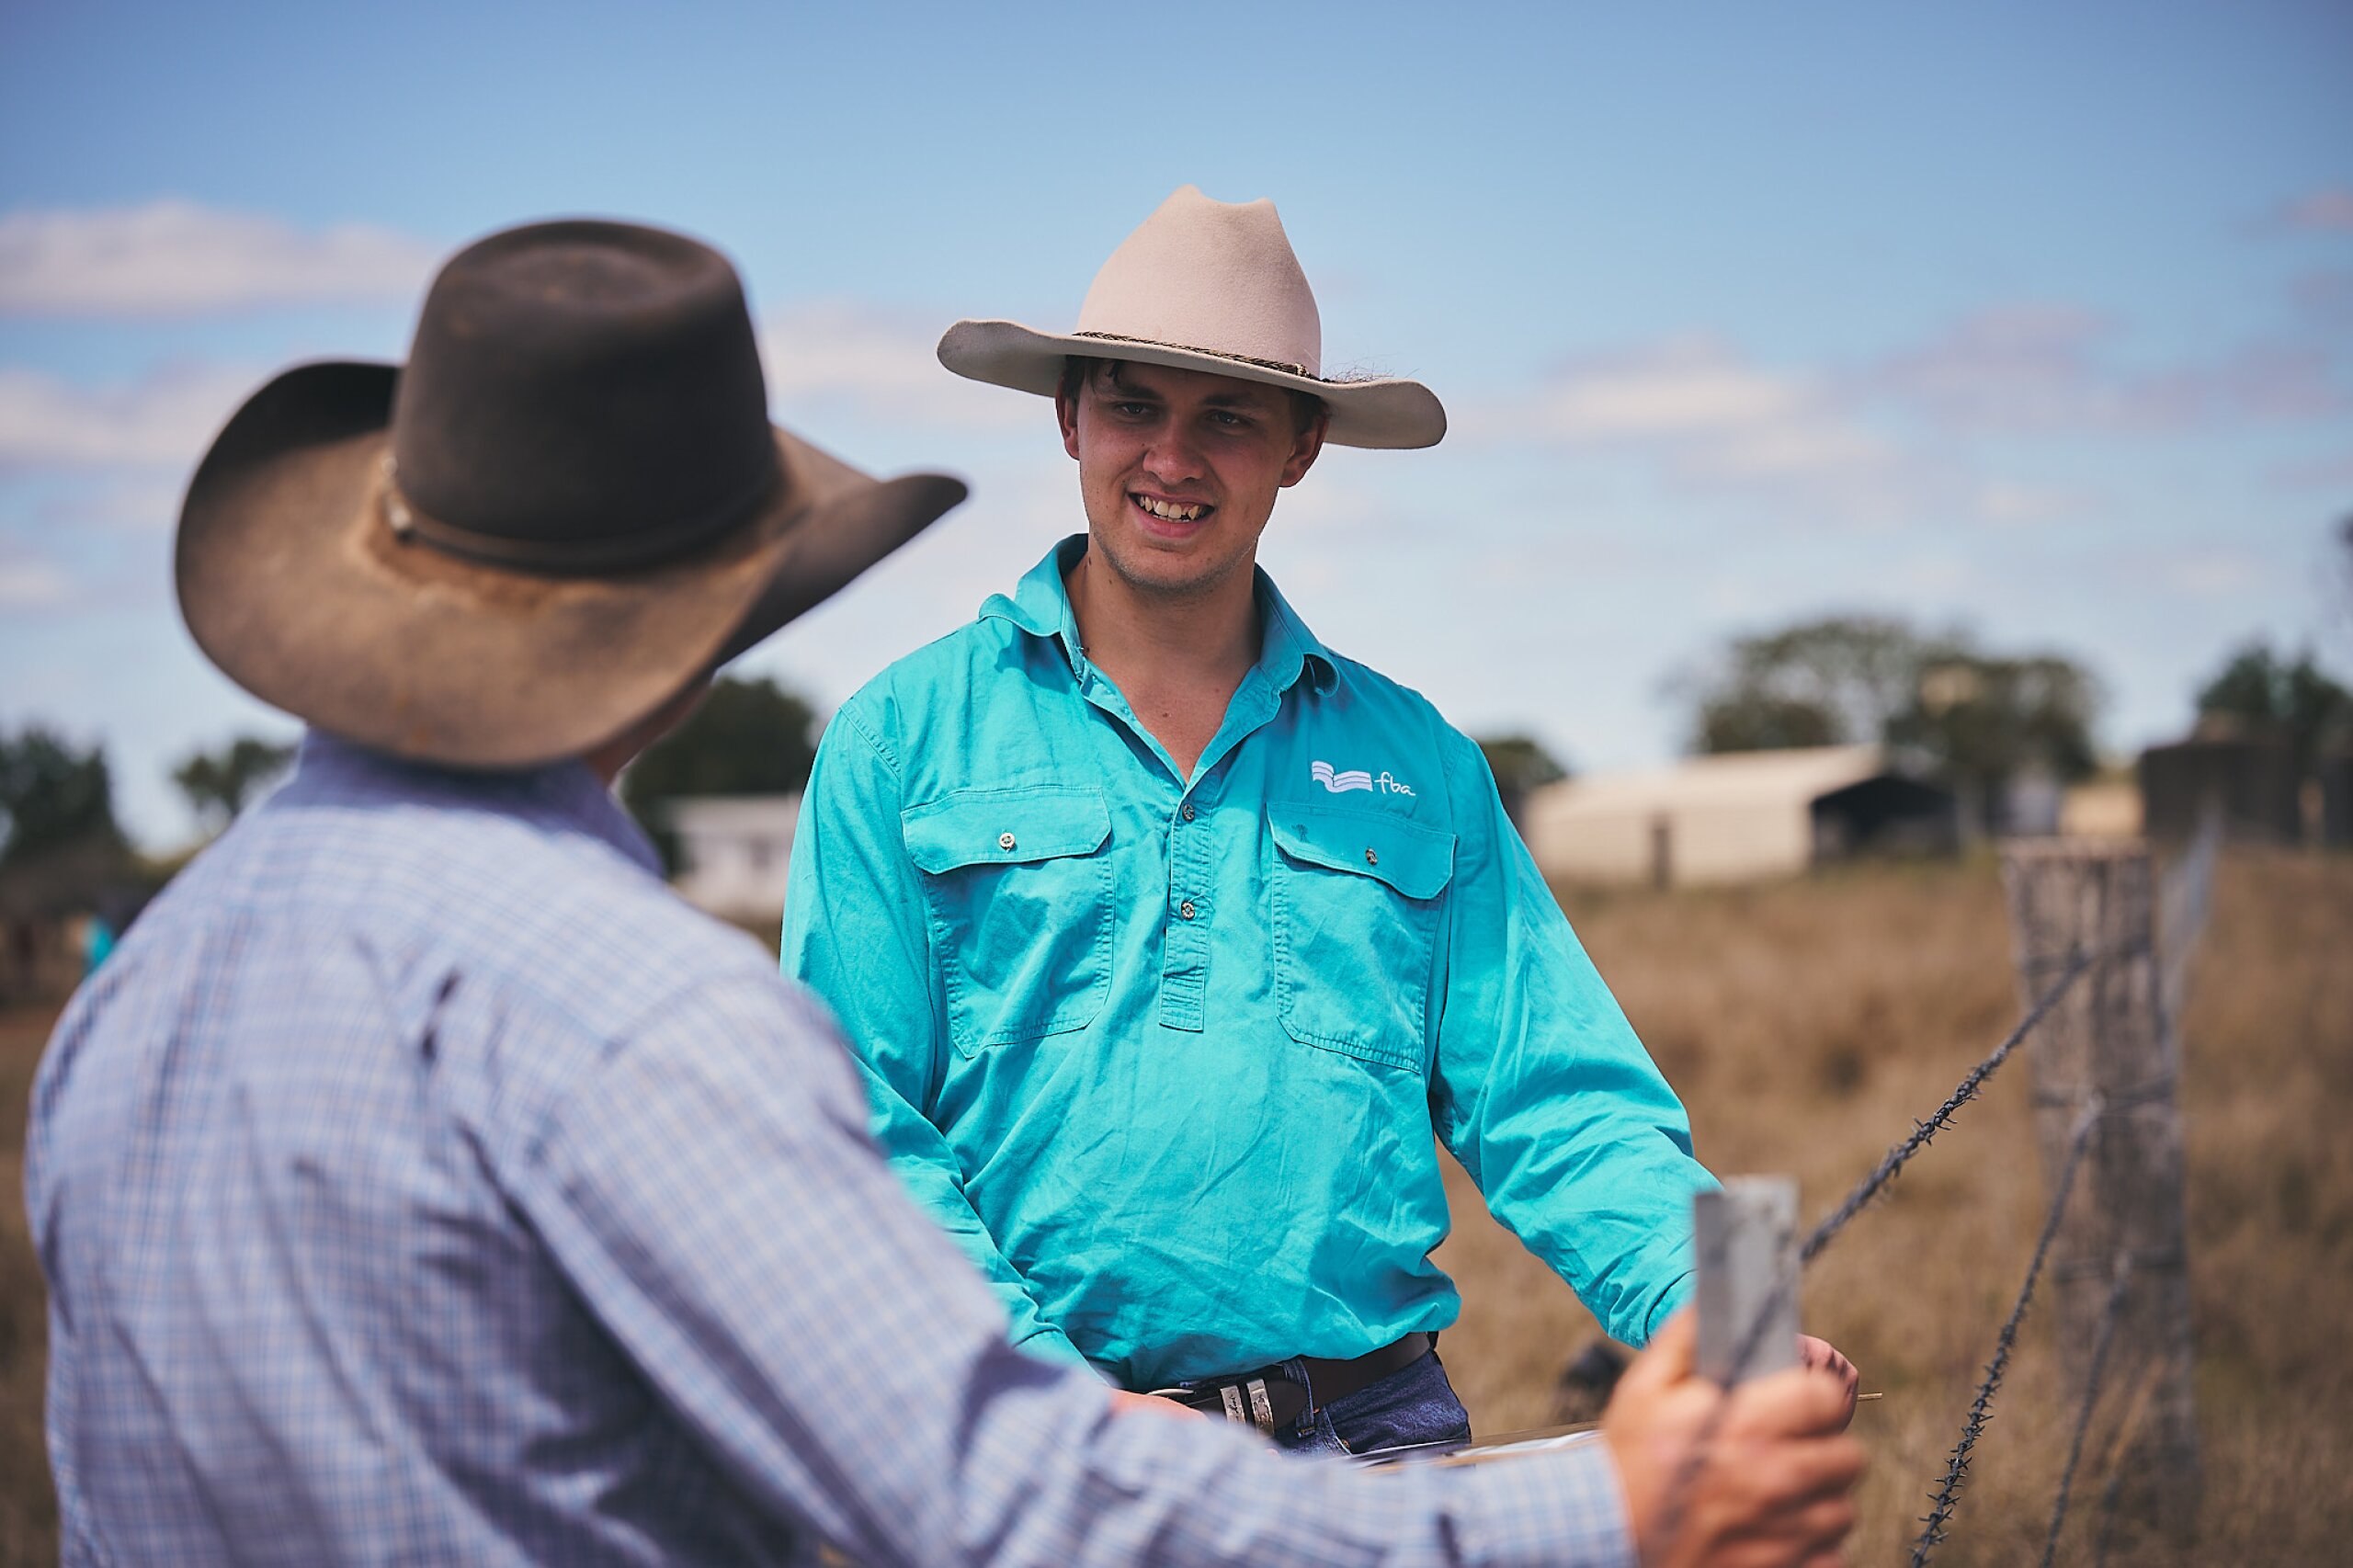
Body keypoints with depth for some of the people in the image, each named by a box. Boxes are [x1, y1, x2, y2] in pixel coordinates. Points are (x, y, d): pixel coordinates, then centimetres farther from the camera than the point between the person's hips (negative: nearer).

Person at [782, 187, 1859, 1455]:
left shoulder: (1416, 763, 10)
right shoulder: (903, 738, 2)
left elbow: (1553, 1107, 5)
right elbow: (859, 1126, -3)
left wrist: (1715, 1316, -13)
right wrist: (1057, 1396, -15)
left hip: (1380, 1438, 2)